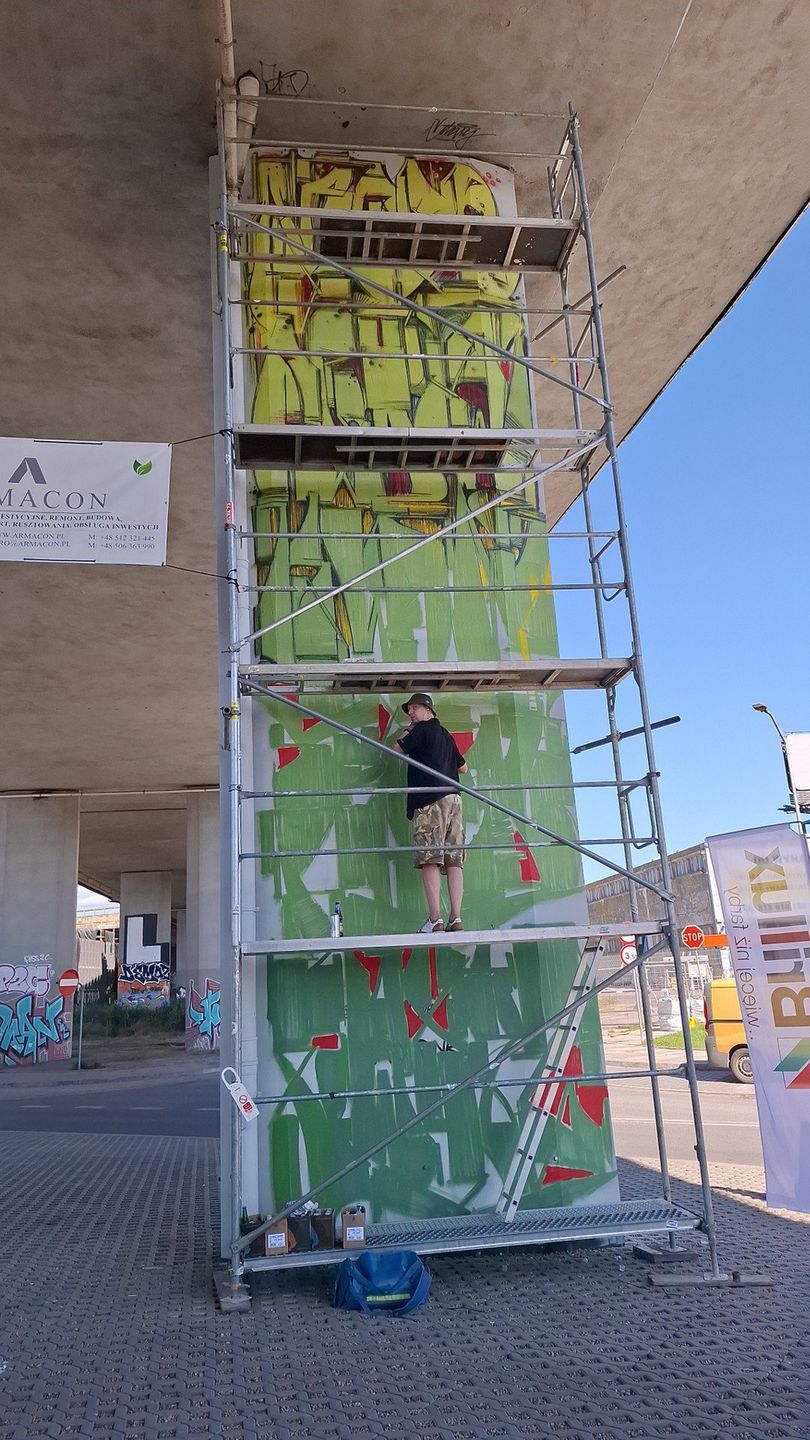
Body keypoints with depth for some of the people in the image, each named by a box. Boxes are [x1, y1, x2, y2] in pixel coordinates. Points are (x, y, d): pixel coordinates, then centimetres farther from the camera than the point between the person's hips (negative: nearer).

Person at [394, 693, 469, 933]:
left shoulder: (422, 728, 3)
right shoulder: (445, 734, 25)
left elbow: (397, 750, 9)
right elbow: (463, 767, 33)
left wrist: (407, 733, 25)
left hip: (430, 799, -7)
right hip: (453, 798, 7)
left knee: (429, 859, -11)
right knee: (454, 859, -1)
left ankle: (435, 920, -18)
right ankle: (456, 919, -6)